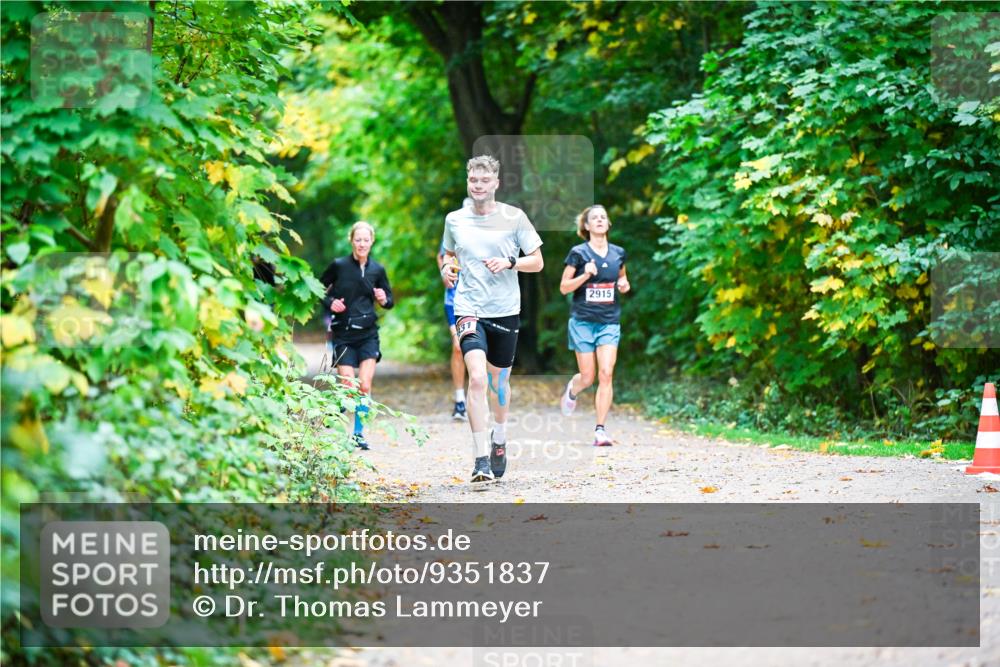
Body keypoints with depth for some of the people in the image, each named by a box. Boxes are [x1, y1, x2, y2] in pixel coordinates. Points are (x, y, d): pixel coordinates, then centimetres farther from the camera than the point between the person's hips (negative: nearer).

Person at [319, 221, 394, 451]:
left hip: (368, 334, 1)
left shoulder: (377, 270, 3)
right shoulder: (339, 266, -3)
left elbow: (389, 300, 14)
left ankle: (358, 433, 3)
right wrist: (330, 302, -9)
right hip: (343, 334, -1)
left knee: (365, 386, -8)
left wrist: (384, 300, -9)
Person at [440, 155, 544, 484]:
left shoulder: (514, 217, -1)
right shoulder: (455, 220, 5)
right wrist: (446, 267, 0)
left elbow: (537, 262, 2)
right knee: (477, 378, -19)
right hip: (469, 309, -1)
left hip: (505, 311, 1)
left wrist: (509, 263, -16)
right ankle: (480, 458, -18)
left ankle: (499, 439, 42)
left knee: (499, 380, 14)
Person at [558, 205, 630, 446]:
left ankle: (600, 429, -8)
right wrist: (585, 275, -19)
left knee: (606, 374, -11)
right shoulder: (578, 253, -4)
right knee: (588, 377, 3)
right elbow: (564, 287, -3)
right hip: (583, 320, -2)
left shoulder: (618, 253, 6)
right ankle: (571, 390, 40)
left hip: (610, 322, 2)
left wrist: (624, 284, 2)